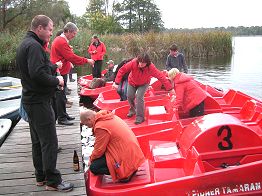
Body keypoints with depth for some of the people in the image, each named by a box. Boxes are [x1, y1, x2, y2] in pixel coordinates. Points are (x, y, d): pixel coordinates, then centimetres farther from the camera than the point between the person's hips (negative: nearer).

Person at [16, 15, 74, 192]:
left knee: (38, 141, 16)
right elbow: (38, 74, -28)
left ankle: (41, 177, 26)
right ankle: (53, 181, 3)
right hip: (39, 102, -11)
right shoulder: (34, 46, -17)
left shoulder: (25, 44, 16)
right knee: (50, 142, -5)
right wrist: (56, 80, -14)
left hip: (31, 100, 11)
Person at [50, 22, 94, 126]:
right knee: (60, 95, -4)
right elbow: (72, 57, -21)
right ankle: (61, 118, 4)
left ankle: (63, 115, 28)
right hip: (60, 73, -11)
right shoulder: (62, 42, -19)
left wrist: (69, 63, 13)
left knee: (61, 95, 17)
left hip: (60, 72, 11)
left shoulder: (59, 40, 15)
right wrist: (86, 60, -15)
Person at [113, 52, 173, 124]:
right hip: (132, 82, 2)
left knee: (139, 97, -19)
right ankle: (132, 110, 40)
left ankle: (140, 117, -5)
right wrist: (116, 82, -34)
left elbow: (161, 76, -36)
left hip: (143, 84, -2)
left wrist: (169, 88, -37)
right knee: (130, 97, 7)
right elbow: (122, 70, -30)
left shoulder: (151, 67, -37)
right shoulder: (133, 63, -36)